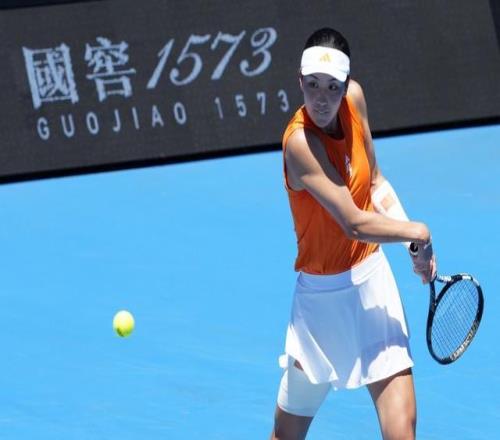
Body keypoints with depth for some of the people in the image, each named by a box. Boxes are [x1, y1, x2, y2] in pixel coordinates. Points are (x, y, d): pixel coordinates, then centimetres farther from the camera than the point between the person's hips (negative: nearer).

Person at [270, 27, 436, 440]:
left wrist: (414, 241, -2)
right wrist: (419, 232, -11)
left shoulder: (355, 98, -3)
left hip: (373, 272, 5)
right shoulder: (300, 141, -23)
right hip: (325, 292, -5)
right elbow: (355, 224, -24)